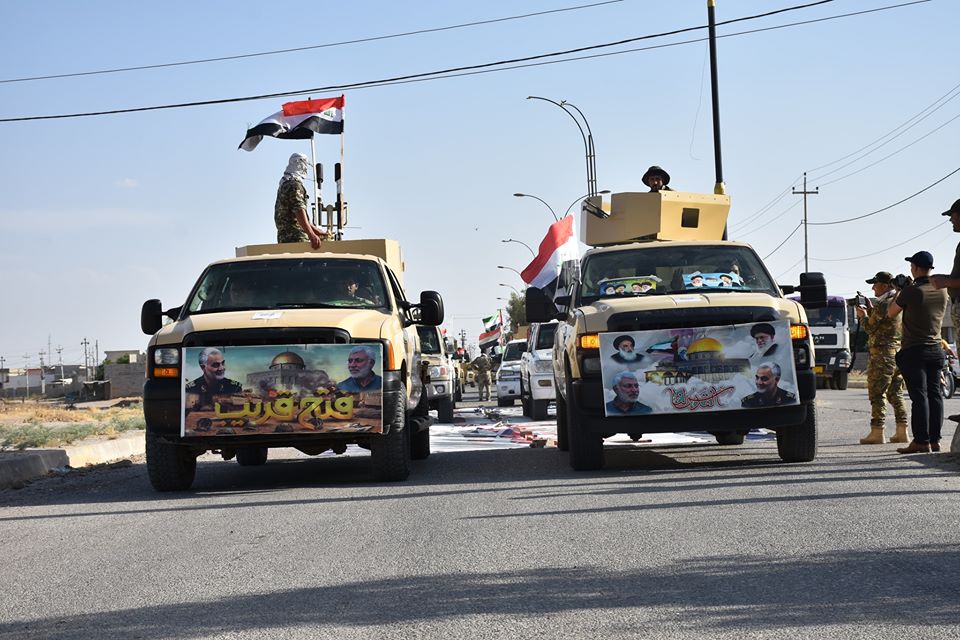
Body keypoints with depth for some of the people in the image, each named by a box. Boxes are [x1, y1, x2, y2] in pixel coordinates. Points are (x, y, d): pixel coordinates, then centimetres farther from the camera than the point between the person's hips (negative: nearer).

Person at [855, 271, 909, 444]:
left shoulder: (883, 305, -16)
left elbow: (870, 328, -8)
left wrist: (863, 316, 9)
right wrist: (871, 310, 19)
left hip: (883, 354, -9)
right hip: (900, 351, 9)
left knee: (877, 393, -4)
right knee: (895, 393, 13)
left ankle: (877, 433, -6)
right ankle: (901, 431, 12)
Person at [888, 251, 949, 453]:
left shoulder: (911, 292, -14)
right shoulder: (942, 291, 4)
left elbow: (891, 313, 0)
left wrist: (899, 294, 15)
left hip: (914, 351, -6)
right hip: (935, 349, 6)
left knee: (919, 396, -7)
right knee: (934, 394, 7)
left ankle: (921, 441, -9)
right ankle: (934, 440, 9)